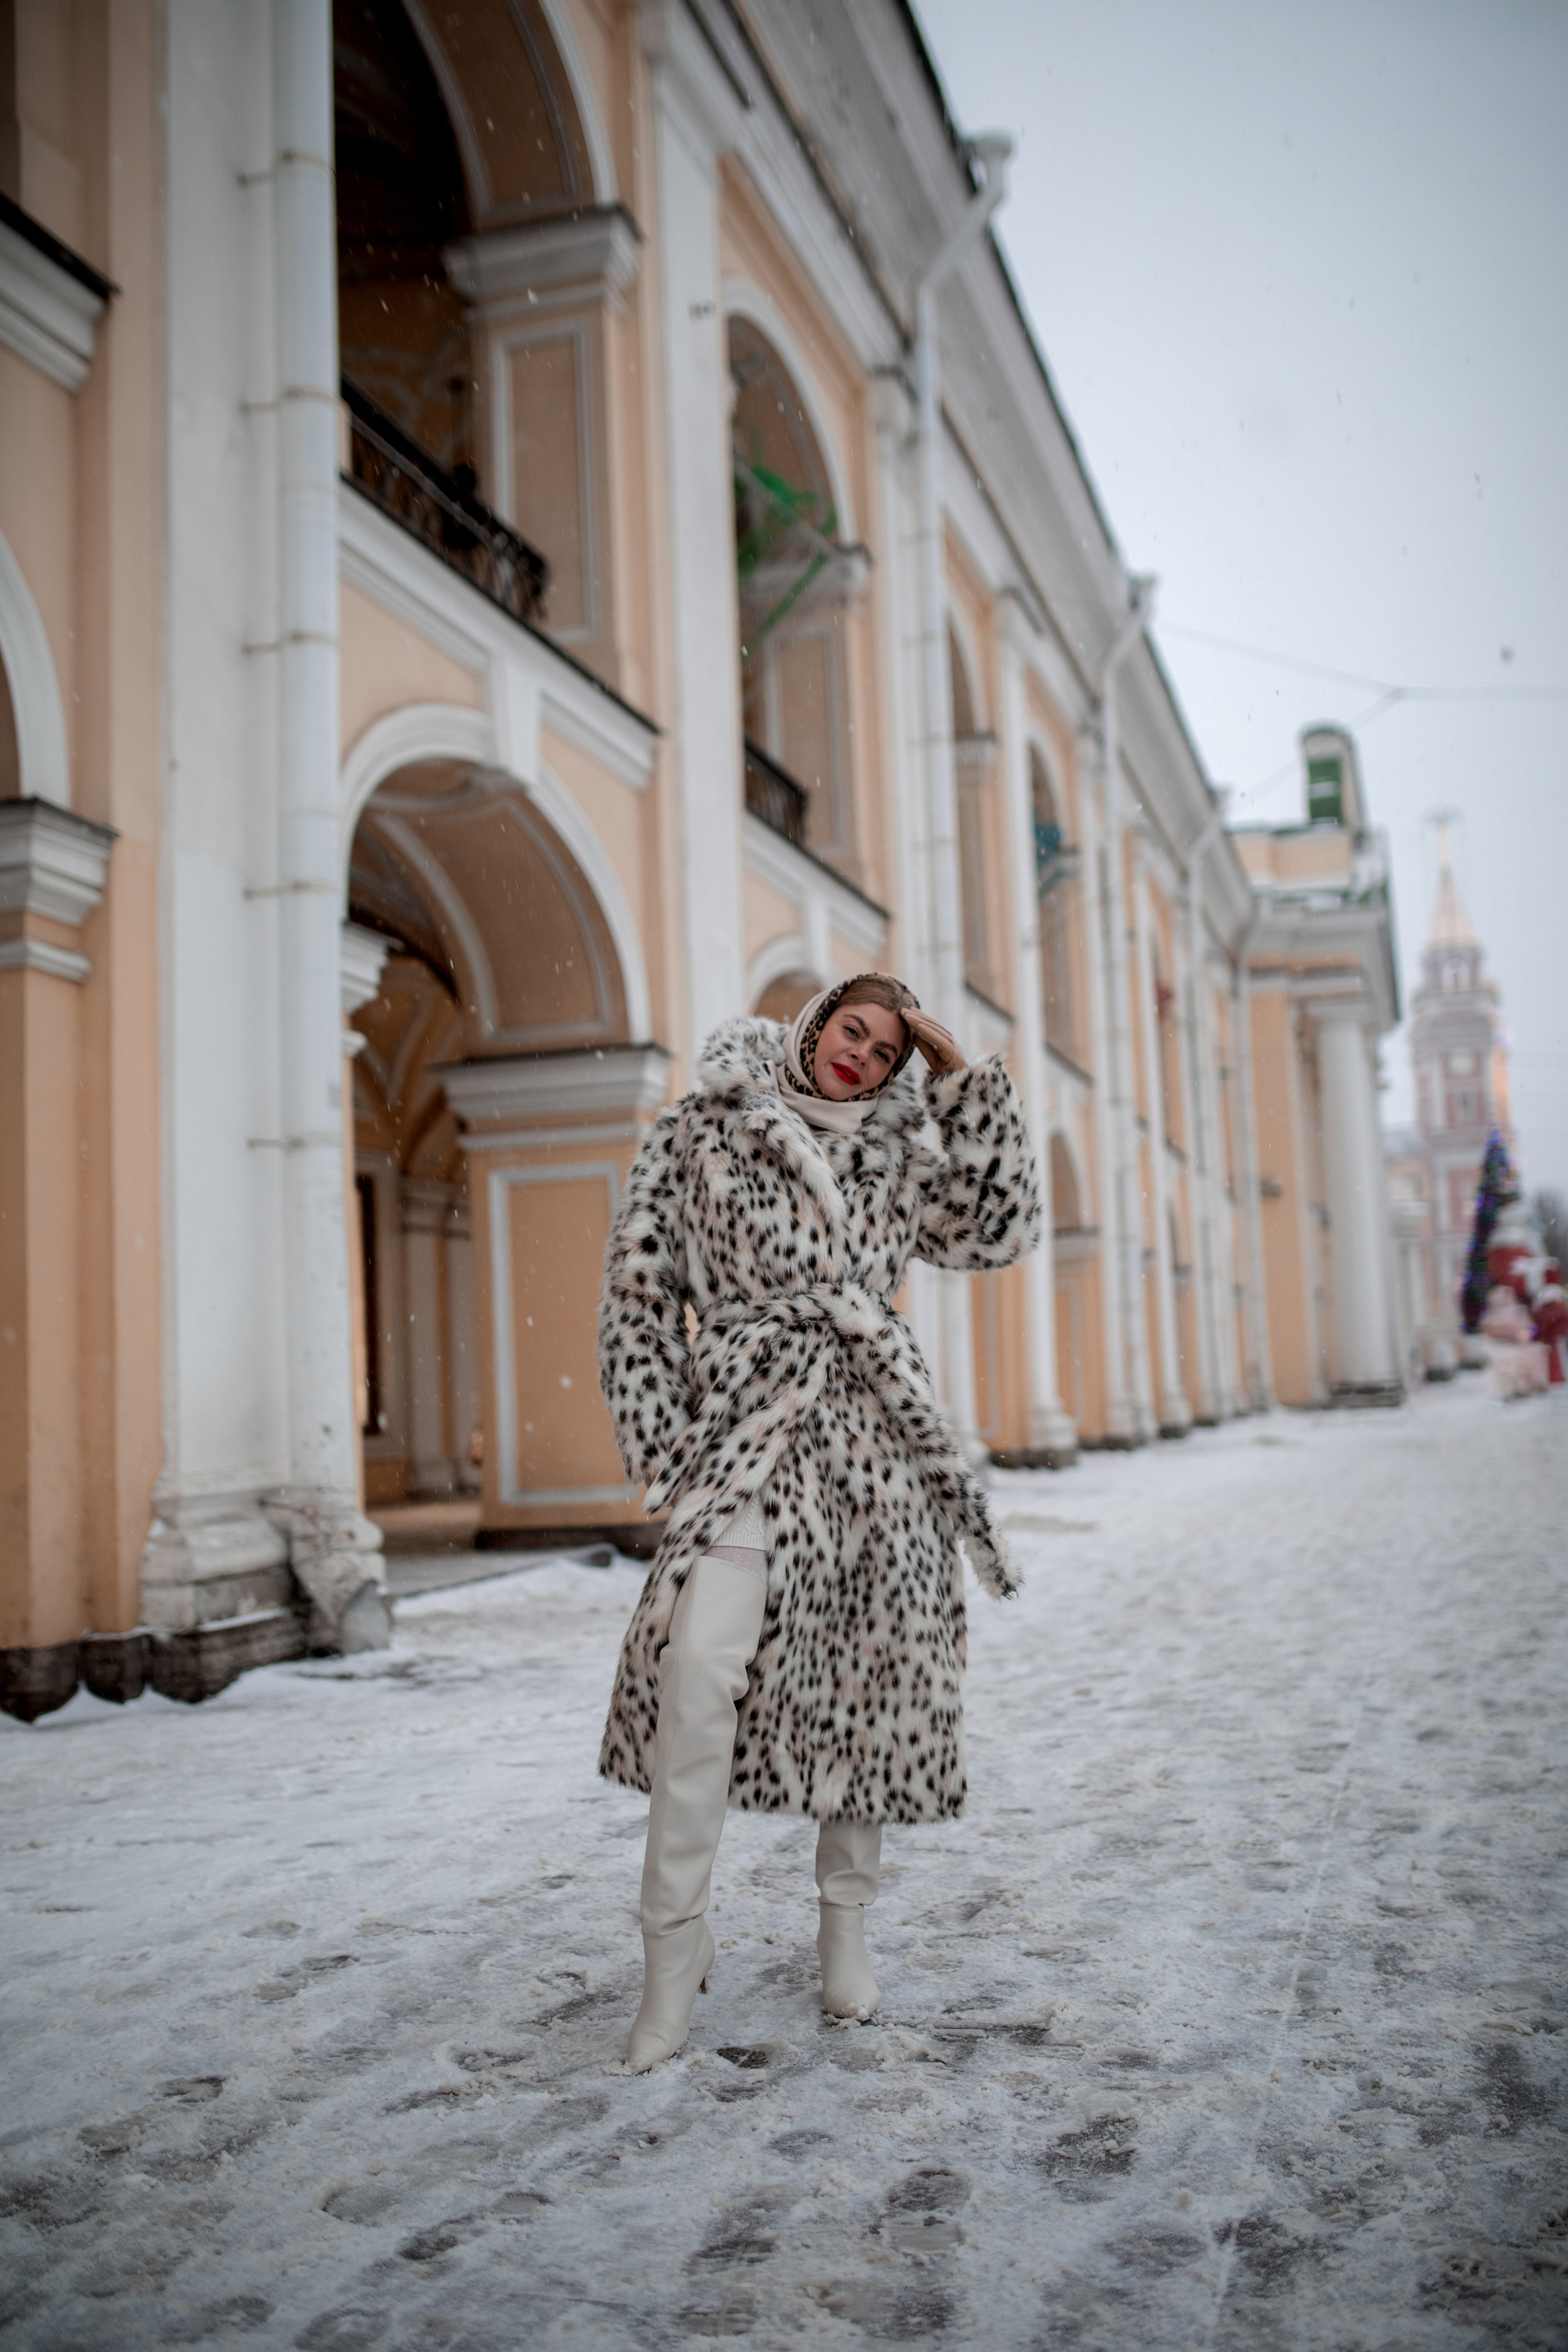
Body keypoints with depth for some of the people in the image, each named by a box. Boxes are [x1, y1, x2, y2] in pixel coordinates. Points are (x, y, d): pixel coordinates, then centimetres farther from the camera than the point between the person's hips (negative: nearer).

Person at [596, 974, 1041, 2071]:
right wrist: (670, 1444, -3)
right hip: (751, 1426, -4)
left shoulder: (892, 1160, 16)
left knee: (871, 1677, 6)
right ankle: (677, 1940, -7)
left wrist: (965, 1078, 7)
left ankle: (845, 1922, 24)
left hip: (877, 1439, 4)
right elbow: (640, 1281, 4)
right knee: (699, 1665, -21)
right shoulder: (704, 1130, 6)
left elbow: (1001, 1229, 9)